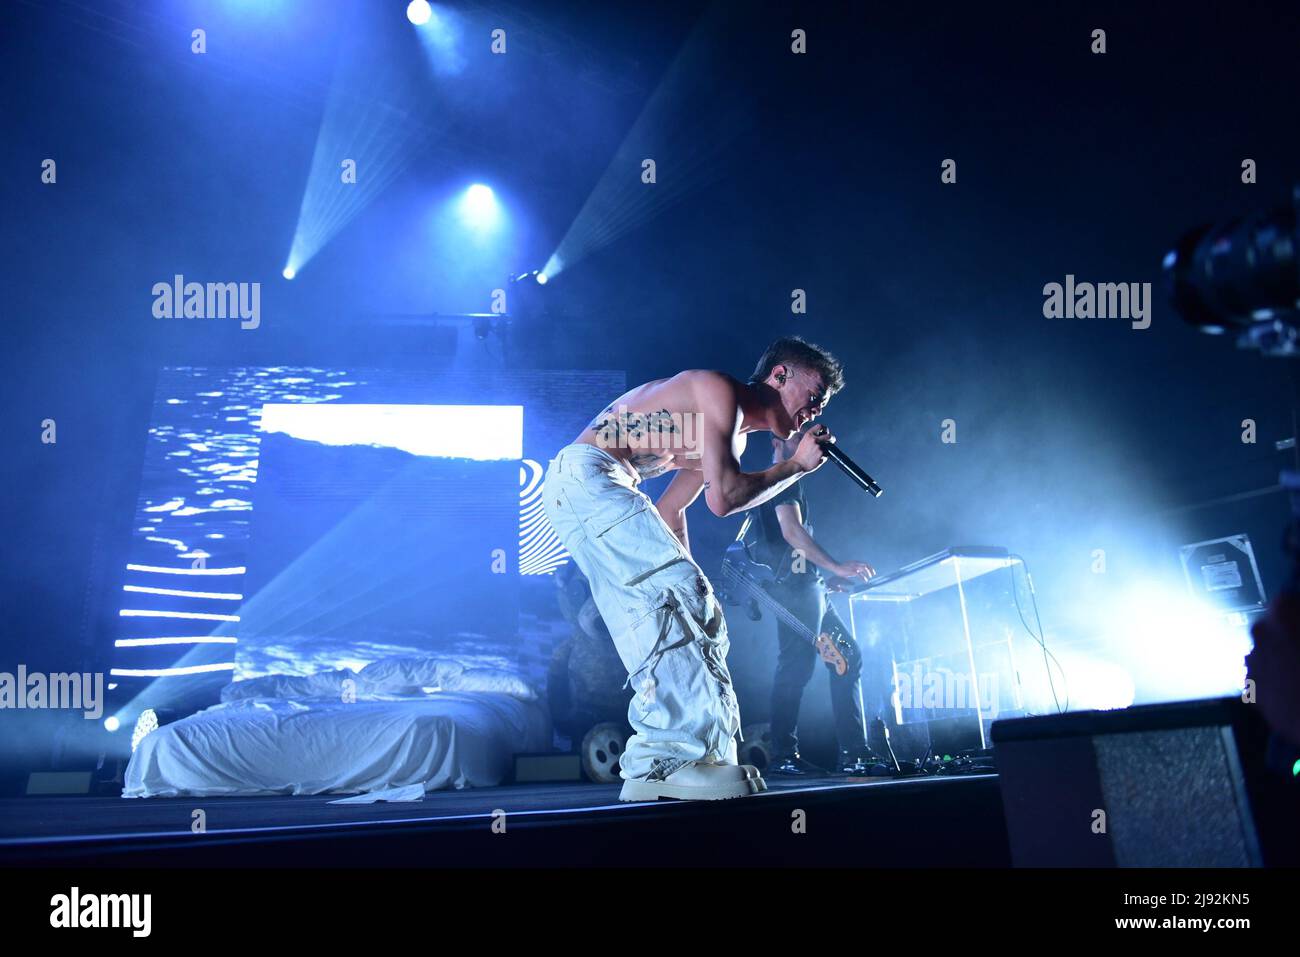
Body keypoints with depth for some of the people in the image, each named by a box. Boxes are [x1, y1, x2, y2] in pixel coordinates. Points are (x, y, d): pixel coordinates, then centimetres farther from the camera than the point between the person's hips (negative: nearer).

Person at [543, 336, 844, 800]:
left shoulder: (732, 435, 22)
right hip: (586, 473, -11)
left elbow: (669, 510, 23)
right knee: (681, 595, -19)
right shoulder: (720, 390, -9)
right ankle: (680, 753, -23)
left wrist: (682, 570, 15)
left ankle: (655, 762, 0)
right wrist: (795, 465, -6)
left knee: (655, 616, 3)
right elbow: (721, 498, -18)